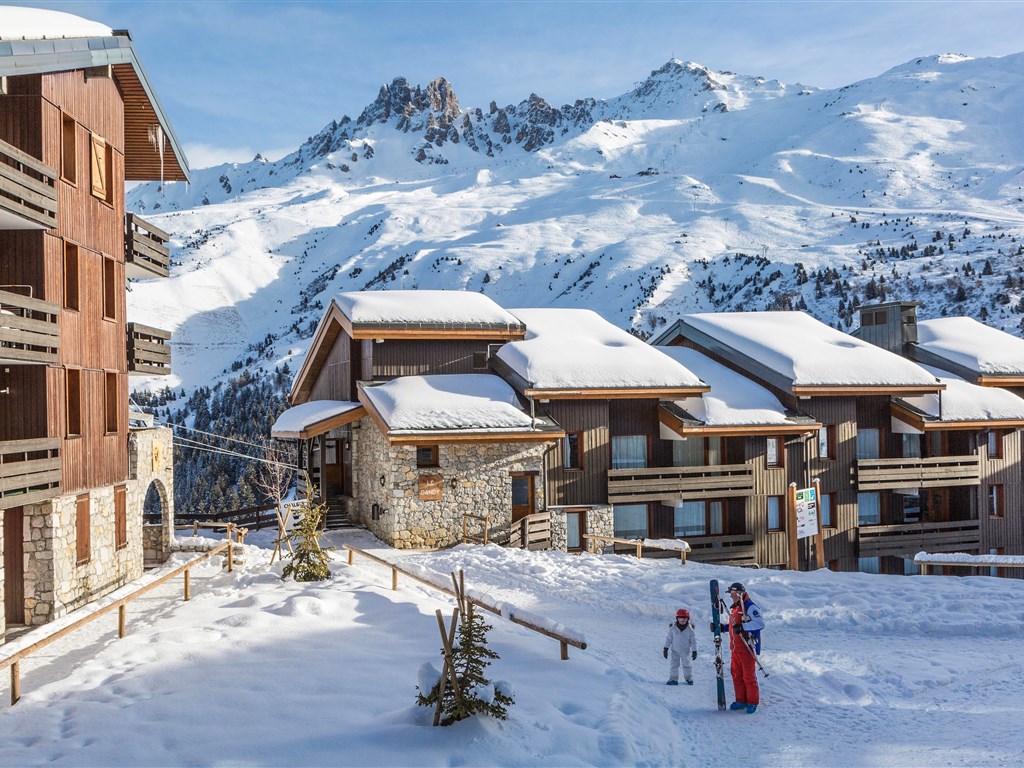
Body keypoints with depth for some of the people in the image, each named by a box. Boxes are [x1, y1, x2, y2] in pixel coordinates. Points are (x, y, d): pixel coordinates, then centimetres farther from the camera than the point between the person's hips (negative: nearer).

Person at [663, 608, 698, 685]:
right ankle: (673, 679, 8)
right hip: (675, 651, 0)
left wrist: (694, 651, -2)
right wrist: (665, 648, -1)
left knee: (687, 665, 13)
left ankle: (689, 678, 30)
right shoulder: (673, 628, -8)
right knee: (674, 664, -1)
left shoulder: (690, 630, -9)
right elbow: (668, 638, -1)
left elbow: (693, 641, -2)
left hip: (686, 651, 0)